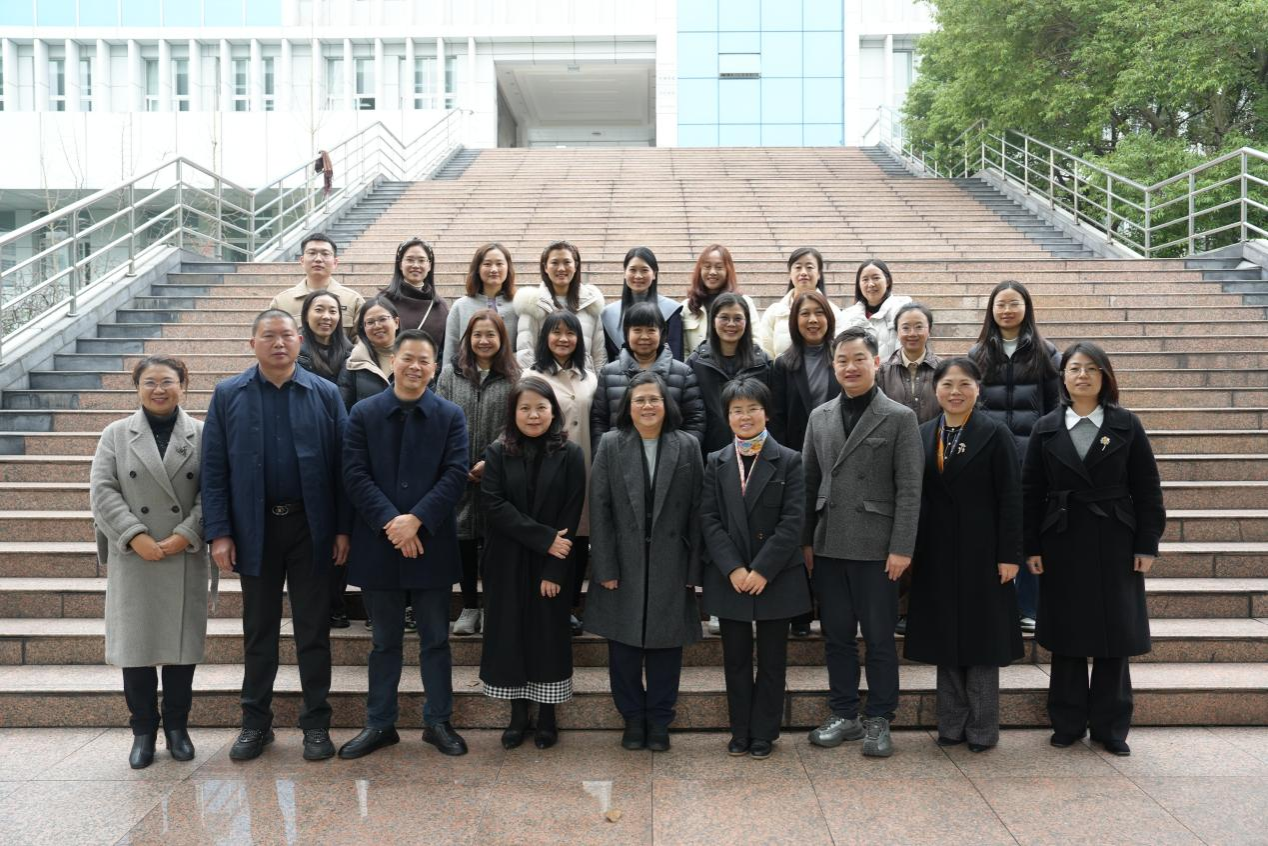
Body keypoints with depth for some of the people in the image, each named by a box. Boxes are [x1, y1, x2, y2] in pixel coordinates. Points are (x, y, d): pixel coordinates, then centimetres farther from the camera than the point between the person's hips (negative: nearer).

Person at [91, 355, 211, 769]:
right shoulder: (116, 434, 6)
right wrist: (135, 537, -13)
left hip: (186, 560, 0)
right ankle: (143, 730, 18)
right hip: (132, 559, 0)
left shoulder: (202, 435, 4)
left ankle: (177, 726, 21)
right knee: (135, 644, 5)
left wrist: (185, 536, -14)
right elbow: (103, 491, -2)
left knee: (182, 642, 6)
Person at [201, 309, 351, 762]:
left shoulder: (325, 394, 1)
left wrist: (343, 528, -6)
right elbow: (214, 469, 0)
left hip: (311, 527, 0)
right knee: (258, 631, 12)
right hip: (255, 528, 1)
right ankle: (255, 722, 25)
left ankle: (316, 723, 18)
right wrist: (218, 533, -7)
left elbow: (342, 466, -1)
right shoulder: (228, 395, 2)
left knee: (314, 631, 7)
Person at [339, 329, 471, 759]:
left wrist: (416, 520, -17)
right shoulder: (363, 414, 3)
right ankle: (379, 724, 23)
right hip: (379, 545, 0)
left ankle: (438, 721, 22)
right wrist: (390, 523, -16)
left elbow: (455, 475, -7)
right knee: (385, 641, 12)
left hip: (432, 544, 0)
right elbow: (355, 475, -4)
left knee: (436, 640, 9)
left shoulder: (450, 416, 2)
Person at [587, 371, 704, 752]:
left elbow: (697, 511, 1)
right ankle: (633, 719, 23)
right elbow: (599, 509, -2)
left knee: (666, 643, 7)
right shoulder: (610, 445, 1)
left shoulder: (687, 447, 2)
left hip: (670, 565, 0)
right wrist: (605, 567, -7)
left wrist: (694, 569, -3)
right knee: (624, 646, 6)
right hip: (624, 563, 0)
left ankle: (659, 722, 21)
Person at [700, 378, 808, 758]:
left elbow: (792, 521, -8)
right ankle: (740, 732, 21)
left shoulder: (788, 461, -2)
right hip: (729, 579, 2)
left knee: (772, 660, 7)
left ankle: (763, 733, 19)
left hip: (776, 577, -2)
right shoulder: (716, 463, 5)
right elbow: (709, 519, 0)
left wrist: (763, 570, -14)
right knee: (736, 659, 10)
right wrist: (733, 569, -11)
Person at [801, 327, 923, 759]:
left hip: (875, 547, -4)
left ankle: (879, 719, 17)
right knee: (837, 636, 11)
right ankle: (843, 714, 24)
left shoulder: (900, 418, -2)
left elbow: (909, 489, -7)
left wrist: (901, 548, -12)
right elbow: (809, 481, 12)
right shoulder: (820, 416, 10)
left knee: (879, 638, 4)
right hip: (828, 545, 4)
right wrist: (805, 541, 7)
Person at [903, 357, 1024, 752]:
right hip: (937, 554, 4)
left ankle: (982, 728, 15)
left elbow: (1010, 499, -7)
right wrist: (910, 550, 4)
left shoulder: (995, 435, -5)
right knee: (945, 637, 10)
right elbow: (915, 496, 8)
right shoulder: (922, 436, 7)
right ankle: (951, 725, 20)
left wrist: (1009, 555, -12)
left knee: (982, 637, 5)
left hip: (981, 553, -4)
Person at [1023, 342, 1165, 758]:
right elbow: (1031, 492, 3)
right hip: (1062, 544, 1)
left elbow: (1147, 488, 1)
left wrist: (1147, 545, -5)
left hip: (1115, 544, 0)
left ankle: (1110, 727, 17)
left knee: (1114, 638, 6)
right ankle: (1068, 723, 18)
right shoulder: (1046, 428, 4)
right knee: (1066, 638, 6)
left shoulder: (1126, 425, 2)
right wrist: (1032, 547, -2)